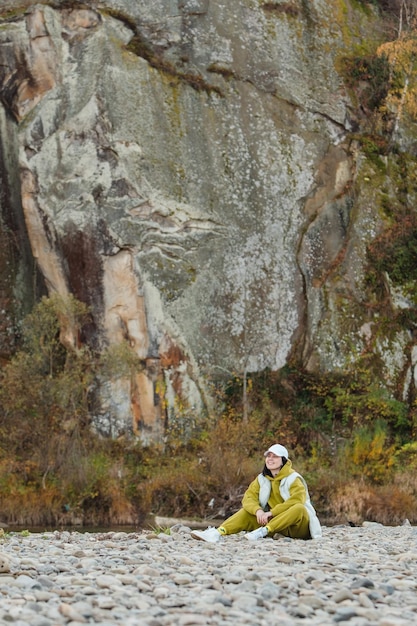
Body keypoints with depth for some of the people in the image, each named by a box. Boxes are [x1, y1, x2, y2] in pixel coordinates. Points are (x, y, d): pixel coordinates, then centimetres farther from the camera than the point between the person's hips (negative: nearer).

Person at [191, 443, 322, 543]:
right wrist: (258, 510, -26)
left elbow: (297, 500, -26)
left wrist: (272, 512, -30)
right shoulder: (262, 479, 7)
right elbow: (248, 498, -4)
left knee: (299, 508, -35)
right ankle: (218, 533, -32)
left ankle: (263, 531, -42)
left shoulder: (293, 478, -10)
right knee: (247, 512, -9)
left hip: (298, 527, -5)